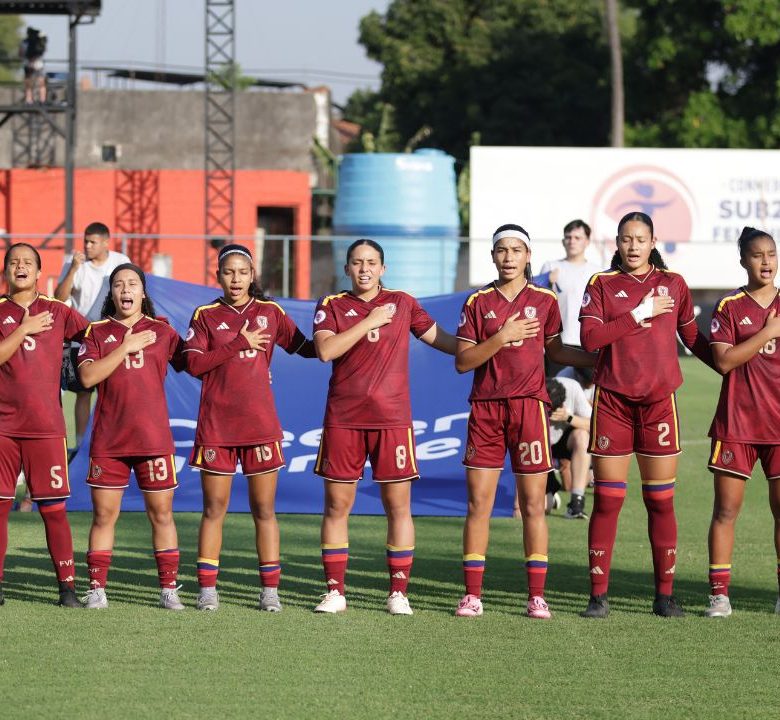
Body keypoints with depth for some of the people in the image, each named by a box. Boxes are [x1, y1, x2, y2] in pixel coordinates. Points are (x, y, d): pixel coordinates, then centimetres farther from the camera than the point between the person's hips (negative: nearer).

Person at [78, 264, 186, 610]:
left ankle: (169, 588, 8)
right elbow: (87, 376, -8)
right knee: (104, 515, 1)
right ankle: (96, 588, 6)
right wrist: (126, 347, -12)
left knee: (161, 514, 2)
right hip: (107, 440, 0)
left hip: (153, 438, 0)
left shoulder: (162, 331, 8)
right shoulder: (97, 332, 6)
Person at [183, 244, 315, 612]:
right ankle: (207, 589, 6)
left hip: (260, 425, 1)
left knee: (264, 509, 2)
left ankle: (270, 591, 4)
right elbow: (194, 363, -8)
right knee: (214, 508, 2)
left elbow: (305, 347, 12)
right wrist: (239, 344, -13)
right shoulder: (206, 316, 4)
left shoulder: (270, 312, 7)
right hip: (216, 426, -1)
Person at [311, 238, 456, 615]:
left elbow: (440, 338, 18)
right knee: (337, 506, 1)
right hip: (343, 420, 0)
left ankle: (399, 592, 4)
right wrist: (370, 322, -12)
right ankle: (334, 591, 8)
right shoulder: (332, 306, 5)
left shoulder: (401, 303, 10)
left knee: (398, 507, -1)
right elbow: (325, 350, -11)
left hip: (392, 420, 0)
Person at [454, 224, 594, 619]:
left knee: (533, 504, -1)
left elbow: (554, 350, 17)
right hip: (486, 407, 0)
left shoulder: (544, 300, 5)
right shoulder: (478, 302, 4)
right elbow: (462, 361, -1)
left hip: (529, 405, 0)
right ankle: (472, 593, 5)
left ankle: (537, 595, 3)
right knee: (478, 503, 0)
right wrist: (502, 337, -13)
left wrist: (601, 359, 8)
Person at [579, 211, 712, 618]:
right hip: (612, 401, -1)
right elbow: (590, 338, -10)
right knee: (607, 500, -1)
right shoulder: (602, 284, 4)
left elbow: (692, 337, 19)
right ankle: (598, 595, 3)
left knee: (661, 500, 1)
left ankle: (665, 595, 7)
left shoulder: (673, 284, 9)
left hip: (659, 401, 1)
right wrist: (640, 314, -12)